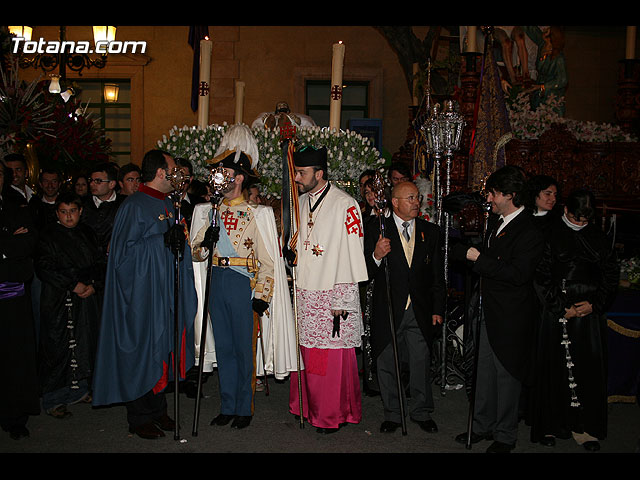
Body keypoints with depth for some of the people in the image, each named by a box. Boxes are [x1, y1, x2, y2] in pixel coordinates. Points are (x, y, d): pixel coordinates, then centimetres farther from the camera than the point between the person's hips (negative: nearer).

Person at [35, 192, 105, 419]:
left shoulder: (87, 234, 11)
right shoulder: (48, 236, -2)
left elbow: (100, 263, 11)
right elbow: (44, 268, -9)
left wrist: (93, 285, -7)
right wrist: (73, 285, -13)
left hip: (87, 298, 4)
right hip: (58, 301, -4)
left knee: (83, 345, 6)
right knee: (58, 347, -2)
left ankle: (78, 389, 20)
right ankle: (53, 399, 8)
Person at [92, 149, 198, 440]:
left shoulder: (167, 205, 14)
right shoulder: (133, 206, -11)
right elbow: (125, 252, -16)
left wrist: (181, 240, 0)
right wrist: (163, 240, -19)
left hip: (167, 292, 8)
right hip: (143, 294, -8)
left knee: (163, 348, 12)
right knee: (143, 351, 0)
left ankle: (157, 409, 25)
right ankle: (140, 418, 13)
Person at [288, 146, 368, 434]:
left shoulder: (345, 205, -10)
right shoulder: (300, 203, 11)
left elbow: (351, 256, -12)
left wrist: (341, 302, -14)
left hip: (332, 296, -6)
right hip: (303, 295, 6)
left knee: (334, 357, 1)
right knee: (307, 353, 11)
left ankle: (334, 415, 17)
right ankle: (309, 406, 28)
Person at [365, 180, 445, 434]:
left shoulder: (430, 231, 7)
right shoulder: (377, 231, -2)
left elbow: (438, 275, 9)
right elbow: (367, 273, -4)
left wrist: (437, 309, 5)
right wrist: (376, 256, -25)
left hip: (420, 310, 2)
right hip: (388, 310, -1)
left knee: (421, 362, 8)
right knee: (386, 363, 8)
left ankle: (421, 412, 27)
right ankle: (392, 414, 25)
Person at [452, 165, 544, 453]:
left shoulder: (530, 232, -19)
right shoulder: (495, 221, 8)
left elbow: (518, 273, -26)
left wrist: (479, 259, -21)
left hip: (511, 316, -8)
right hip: (490, 311, 8)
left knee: (507, 374, 5)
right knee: (485, 372, 16)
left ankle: (505, 436, 22)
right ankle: (483, 426, 32)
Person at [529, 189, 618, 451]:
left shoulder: (598, 237, 7)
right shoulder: (550, 235, -4)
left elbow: (611, 275, 10)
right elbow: (541, 276, -5)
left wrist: (595, 304, -3)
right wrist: (561, 308, -9)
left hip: (590, 313, 3)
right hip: (557, 312, -3)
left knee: (588, 369, 4)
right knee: (554, 368, 3)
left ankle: (583, 427, 15)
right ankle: (550, 425, 14)